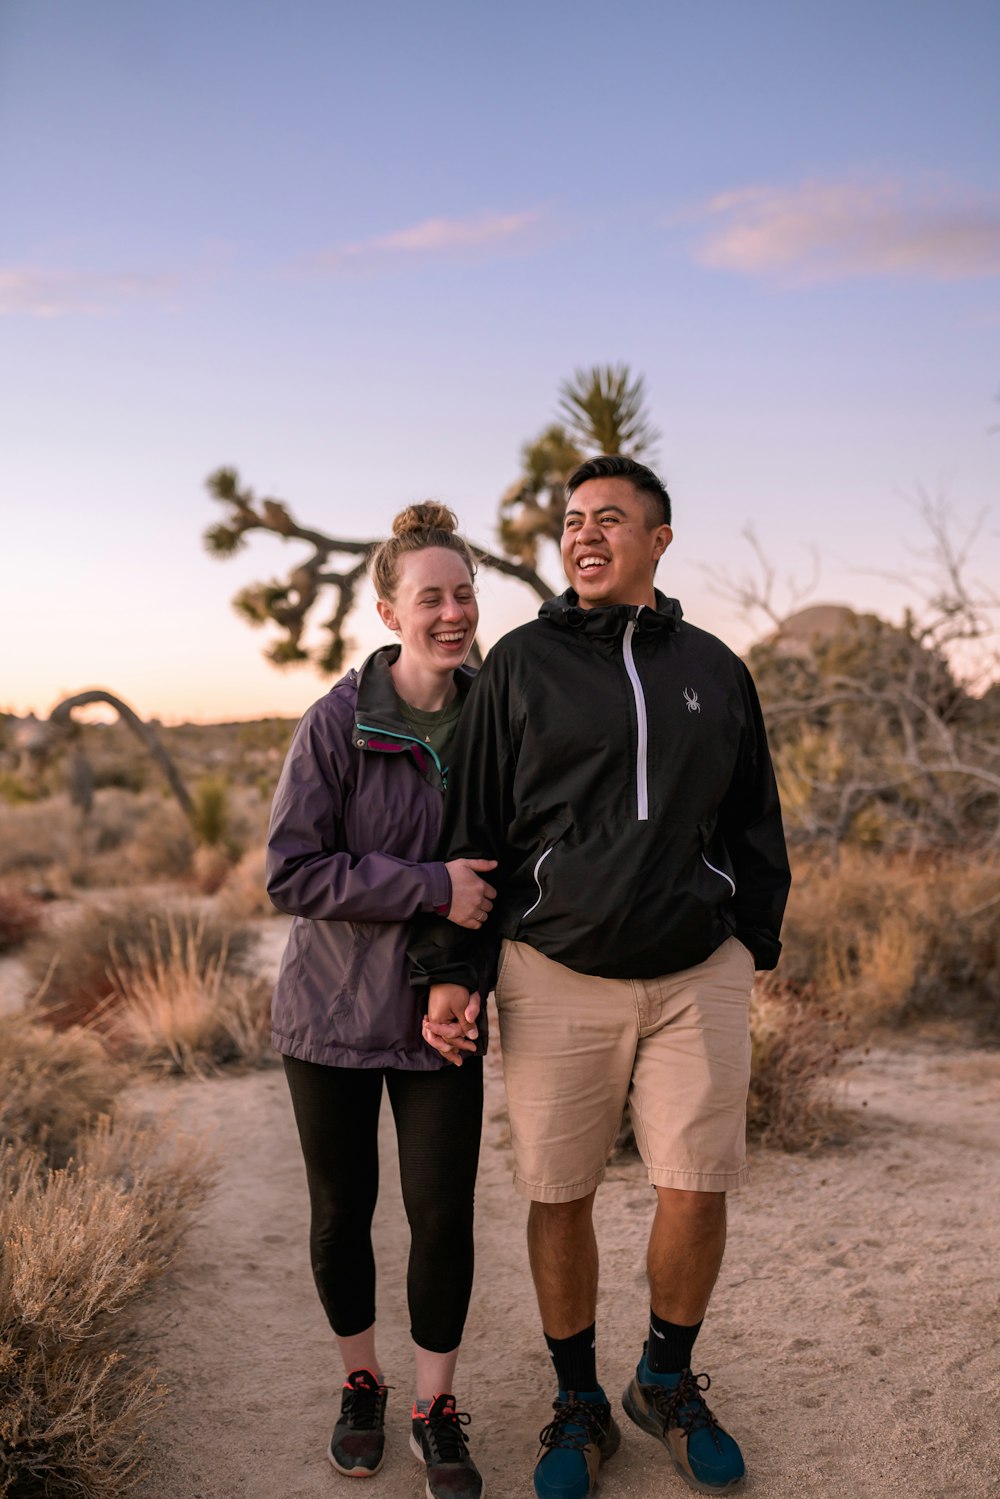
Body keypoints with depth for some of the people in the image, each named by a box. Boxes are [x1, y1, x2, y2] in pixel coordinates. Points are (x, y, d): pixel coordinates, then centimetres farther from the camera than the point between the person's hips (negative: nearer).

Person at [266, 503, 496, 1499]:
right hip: (333, 1006, -2)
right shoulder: (337, 723, -12)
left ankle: (436, 1409, 26)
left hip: (440, 1014, 2)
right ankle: (360, 1383, 37)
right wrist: (431, 889, -23)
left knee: (442, 1213, 3)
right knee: (341, 1209, 12)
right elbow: (291, 873, -16)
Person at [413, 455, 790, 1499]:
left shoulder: (713, 669, 8)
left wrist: (751, 945, 14)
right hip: (556, 975, -1)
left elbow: (754, 822, 16)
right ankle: (579, 1404, 31)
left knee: (697, 1190, 2)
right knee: (558, 1197, 6)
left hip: (696, 972, 2)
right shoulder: (521, 662, 2)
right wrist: (450, 968, -2)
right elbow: (472, 824, 2)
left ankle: (668, 1382, 31)